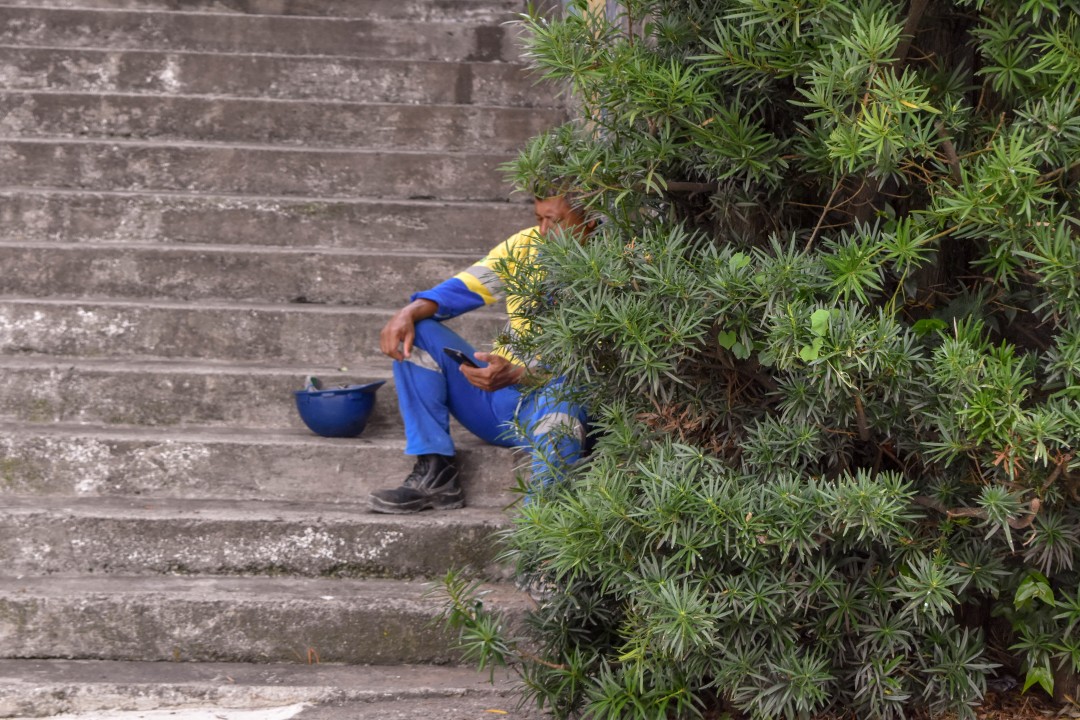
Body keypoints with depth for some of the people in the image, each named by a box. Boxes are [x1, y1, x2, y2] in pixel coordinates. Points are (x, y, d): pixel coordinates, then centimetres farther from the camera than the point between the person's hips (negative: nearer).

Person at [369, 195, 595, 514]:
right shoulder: (525, 245, 6)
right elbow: (463, 288, 1)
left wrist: (515, 374, -37)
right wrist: (410, 312, -20)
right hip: (496, 393, 7)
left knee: (562, 392, -41)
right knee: (414, 334, -7)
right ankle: (434, 473, -14)